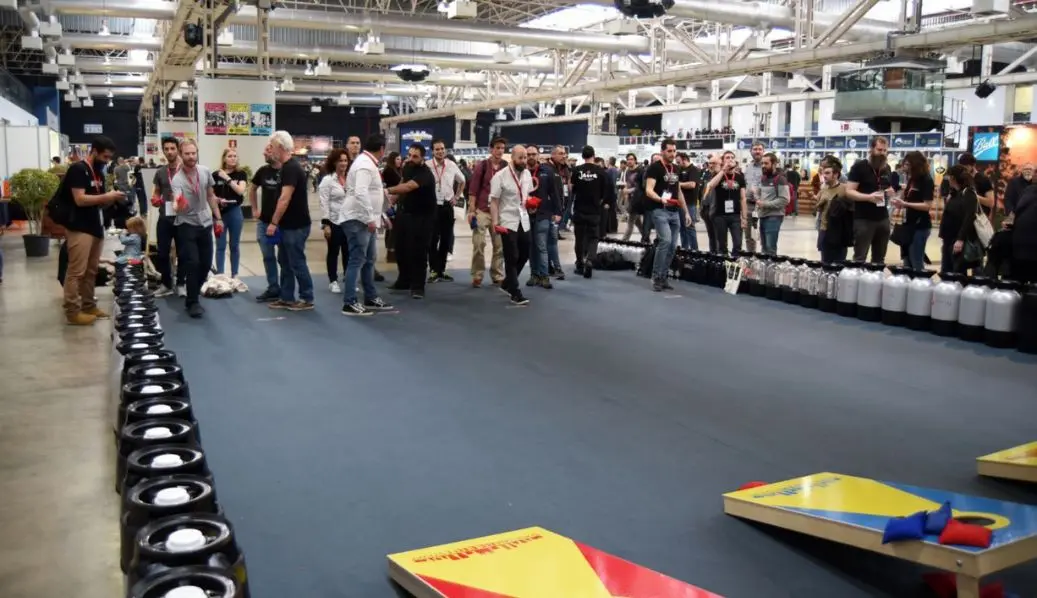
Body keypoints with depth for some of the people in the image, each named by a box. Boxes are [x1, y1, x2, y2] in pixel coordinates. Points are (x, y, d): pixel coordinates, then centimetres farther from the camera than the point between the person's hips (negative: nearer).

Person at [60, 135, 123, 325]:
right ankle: (72, 311, -5)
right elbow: (80, 199, -19)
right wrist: (107, 196, -17)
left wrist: (112, 198, 0)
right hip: (80, 229, -9)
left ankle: (89, 305, 19)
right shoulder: (78, 169, -10)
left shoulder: (98, 173, 16)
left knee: (91, 271, 12)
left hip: (96, 228, 9)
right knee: (76, 271, -7)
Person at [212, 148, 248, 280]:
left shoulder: (241, 174, 1)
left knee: (235, 245, 9)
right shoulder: (215, 175, 1)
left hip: (235, 212, 0)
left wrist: (227, 178, -14)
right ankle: (219, 275, 8)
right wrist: (217, 199, -14)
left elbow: (241, 191, -14)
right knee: (220, 246, 3)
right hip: (219, 213, 0)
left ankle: (234, 275, 18)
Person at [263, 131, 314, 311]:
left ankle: (307, 299, 8)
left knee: (297, 263, -2)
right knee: (284, 262, 13)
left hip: (296, 226, -10)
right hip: (289, 225, 10)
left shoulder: (291, 168, -19)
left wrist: (274, 222, -21)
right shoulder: (288, 166, 13)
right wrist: (277, 222, 19)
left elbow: (285, 199, -23)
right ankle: (287, 298, 20)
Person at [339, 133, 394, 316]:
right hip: (358, 220, -11)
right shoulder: (365, 164, -18)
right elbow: (360, 193, -28)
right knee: (357, 260, -9)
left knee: (369, 260, 16)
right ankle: (349, 303, -6)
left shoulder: (367, 162, 15)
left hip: (365, 220, 11)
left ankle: (371, 298, 25)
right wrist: (370, 218, -28)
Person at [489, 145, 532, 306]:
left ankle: (507, 283, 32)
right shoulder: (500, 176, -13)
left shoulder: (527, 174, 5)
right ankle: (515, 293, 4)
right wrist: (495, 223, -16)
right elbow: (494, 202, -11)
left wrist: (531, 203, -1)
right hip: (508, 222, -6)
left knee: (524, 255, 13)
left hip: (523, 221, 6)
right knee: (512, 258, -2)